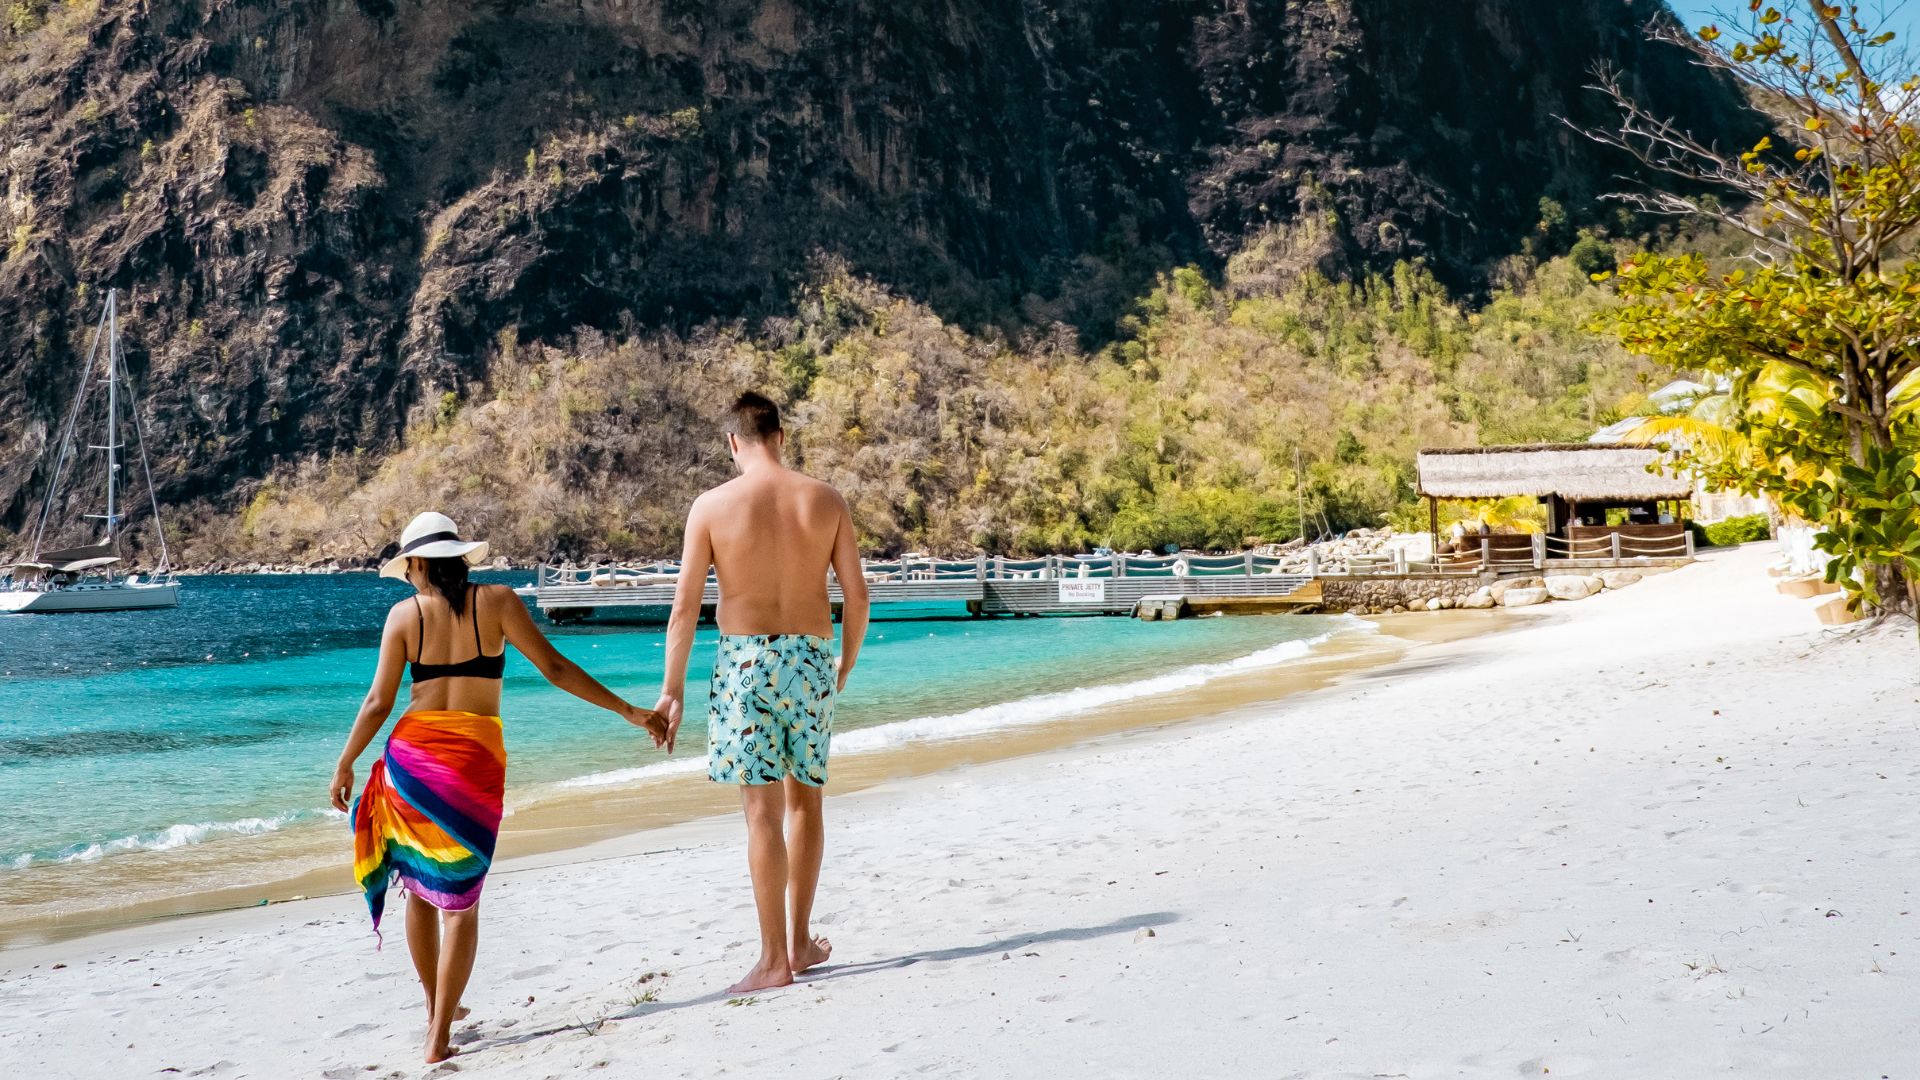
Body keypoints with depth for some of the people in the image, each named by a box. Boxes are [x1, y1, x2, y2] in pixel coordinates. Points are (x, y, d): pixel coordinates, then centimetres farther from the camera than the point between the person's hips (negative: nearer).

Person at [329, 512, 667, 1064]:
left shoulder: (405, 614, 1)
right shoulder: (497, 601, -2)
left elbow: (378, 702, 1)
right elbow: (555, 669, -5)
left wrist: (344, 766, 14)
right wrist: (630, 713, -1)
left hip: (412, 752, 1)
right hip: (476, 759, -1)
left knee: (419, 887, 19)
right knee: (460, 899, 6)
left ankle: (436, 1008, 31)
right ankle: (439, 1037, 2)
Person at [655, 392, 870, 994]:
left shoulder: (713, 505, -4)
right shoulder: (825, 500, 2)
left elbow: (685, 606, -5)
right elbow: (856, 594, 4)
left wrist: (672, 689, 2)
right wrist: (847, 663, 18)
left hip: (746, 659, -3)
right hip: (811, 658, 3)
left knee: (763, 810, 0)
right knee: (805, 799, 17)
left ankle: (775, 958, 4)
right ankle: (800, 940, 26)